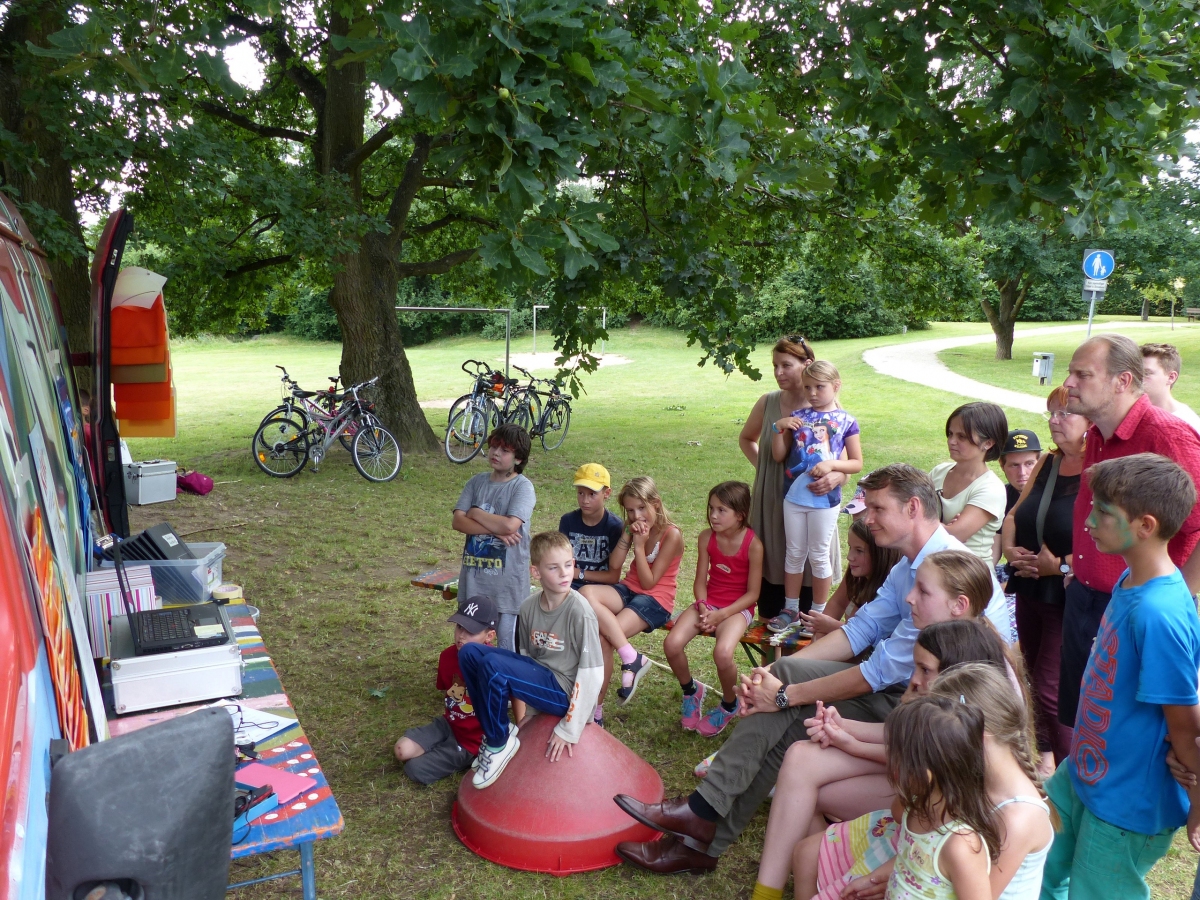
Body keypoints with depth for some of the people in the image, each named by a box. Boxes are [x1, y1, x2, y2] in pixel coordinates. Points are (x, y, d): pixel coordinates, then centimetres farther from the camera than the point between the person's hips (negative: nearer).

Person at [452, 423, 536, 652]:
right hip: (474, 577, 5)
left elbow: (510, 525, -23)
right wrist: (495, 530, -15)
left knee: (508, 643, 3)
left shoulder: (523, 487, -8)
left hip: (508, 580, -5)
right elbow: (458, 521, -3)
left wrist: (476, 513, -8)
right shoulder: (477, 482, 7)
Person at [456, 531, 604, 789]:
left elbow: (593, 673, -20)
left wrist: (569, 730, -17)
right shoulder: (528, 606, -2)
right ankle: (496, 732, 6)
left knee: (492, 665, -26)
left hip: (564, 692, -7)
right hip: (539, 676, 7)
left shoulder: (579, 611, -20)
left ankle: (500, 744, -4)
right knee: (469, 652, -5)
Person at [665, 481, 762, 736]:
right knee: (672, 644, -20)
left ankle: (729, 705, 1)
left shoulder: (753, 544, -14)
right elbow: (700, 581, 3)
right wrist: (703, 609, -15)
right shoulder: (707, 537, -2)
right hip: (708, 603, 4)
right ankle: (691, 691, 11)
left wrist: (721, 615, -19)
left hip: (738, 608, -4)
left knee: (722, 653, -32)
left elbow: (752, 593, -11)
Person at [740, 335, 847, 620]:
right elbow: (746, 439, 22)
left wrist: (835, 477, -29)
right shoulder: (768, 403, 3)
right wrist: (761, 465, 7)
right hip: (770, 507, 3)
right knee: (770, 569, 8)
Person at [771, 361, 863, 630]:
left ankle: (818, 613, 22)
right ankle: (790, 609, 25)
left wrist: (832, 464, -18)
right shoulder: (798, 417, 3)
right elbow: (778, 455, 5)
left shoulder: (846, 421, -4)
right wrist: (780, 428, -10)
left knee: (819, 556, 9)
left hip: (824, 498, -3)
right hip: (794, 495, 3)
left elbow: (857, 463, -1)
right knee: (794, 554, 13)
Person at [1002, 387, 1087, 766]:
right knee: (1033, 676, 18)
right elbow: (1014, 515, 17)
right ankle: (1043, 754, 38)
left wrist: (1061, 565, -22)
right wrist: (1010, 550, -1)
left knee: (1051, 690, -4)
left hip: (1070, 597, -8)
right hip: (1030, 590, 8)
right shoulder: (1047, 464, 10)